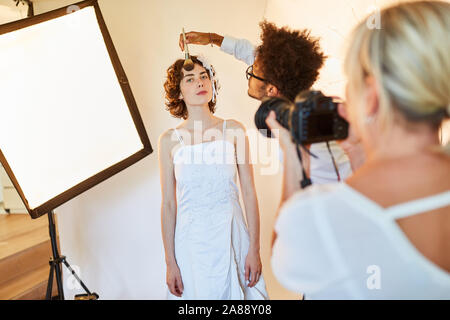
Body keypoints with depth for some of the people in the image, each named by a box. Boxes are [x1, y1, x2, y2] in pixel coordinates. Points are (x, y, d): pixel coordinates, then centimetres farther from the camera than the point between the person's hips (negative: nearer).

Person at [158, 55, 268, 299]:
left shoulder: (233, 130, 2)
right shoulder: (169, 140, 2)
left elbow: (249, 193, 1)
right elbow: (168, 204, 2)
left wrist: (254, 249, -3)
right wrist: (170, 262, -1)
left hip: (231, 235, 0)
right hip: (191, 240, 0)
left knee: (236, 293, 7)